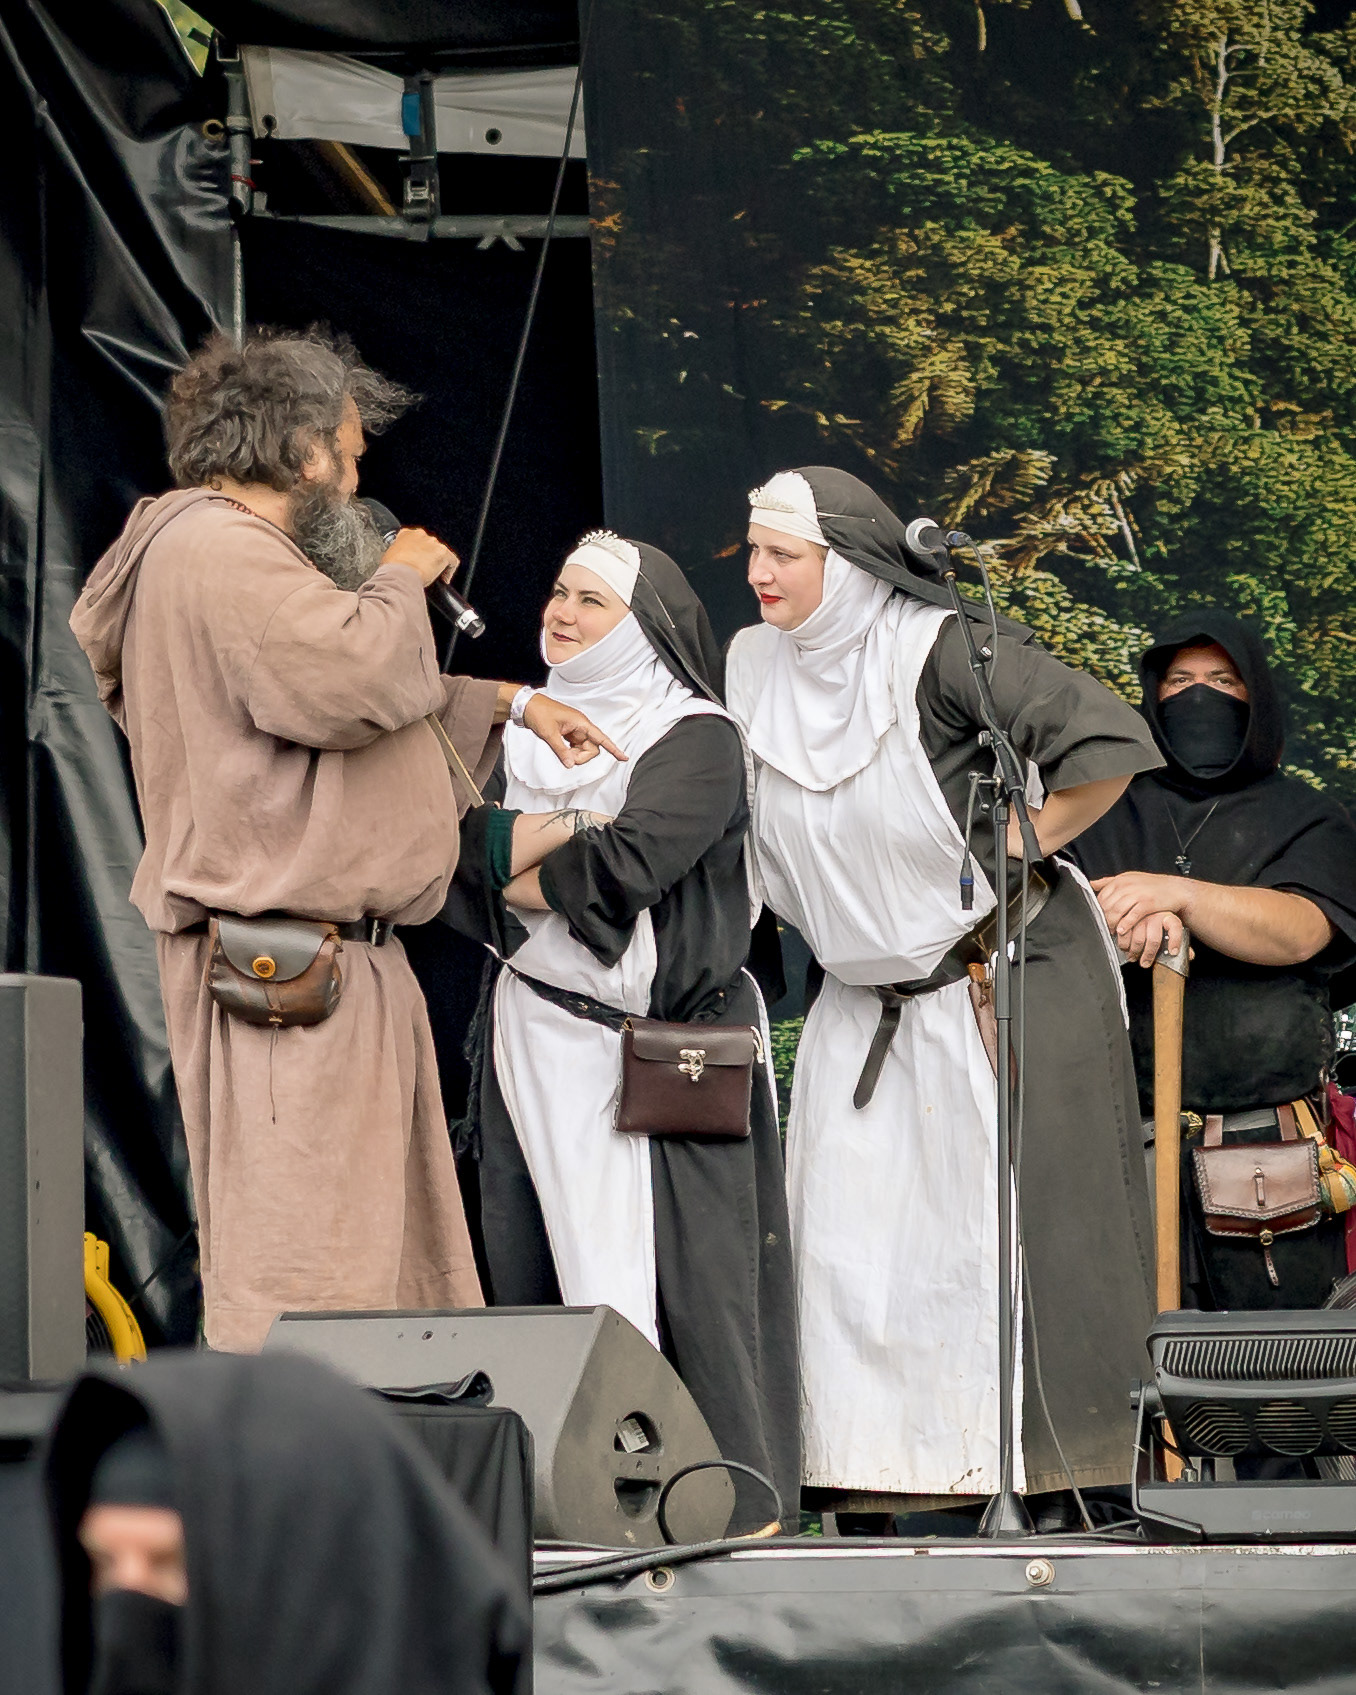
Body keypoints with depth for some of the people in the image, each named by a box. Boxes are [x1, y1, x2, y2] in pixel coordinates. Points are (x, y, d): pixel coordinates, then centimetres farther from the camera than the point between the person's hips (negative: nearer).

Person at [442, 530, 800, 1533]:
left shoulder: (695, 738, -2)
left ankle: (725, 1493, -5)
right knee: (541, 1265, 1)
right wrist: (569, 831, -12)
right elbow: (463, 844, 1)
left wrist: (520, 877, -4)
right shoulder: (524, 729, 17)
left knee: (678, 1266, -8)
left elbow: (631, 863, -17)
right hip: (538, 1033, 6)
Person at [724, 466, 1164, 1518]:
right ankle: (875, 1481, 2)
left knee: (1009, 1228, -6)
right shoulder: (755, 667, 5)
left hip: (1004, 986, -6)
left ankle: (1049, 1475, -1)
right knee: (850, 1233, -1)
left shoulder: (939, 653, -16)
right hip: (861, 1010, 7)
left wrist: (1007, 859, -14)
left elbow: (1109, 746, -21)